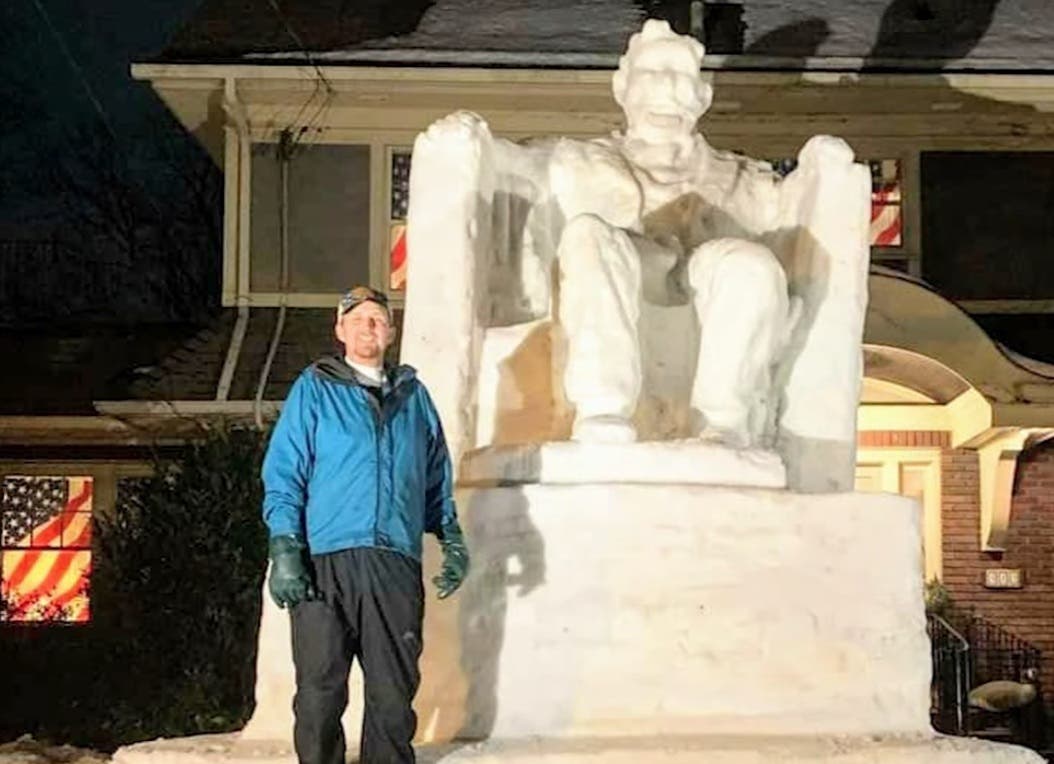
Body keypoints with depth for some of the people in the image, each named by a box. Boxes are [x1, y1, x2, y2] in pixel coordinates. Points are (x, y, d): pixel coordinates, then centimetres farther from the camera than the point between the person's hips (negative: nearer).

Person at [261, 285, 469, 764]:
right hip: (326, 562, -3)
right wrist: (284, 550, -9)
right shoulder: (314, 390, 9)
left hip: (396, 563, 3)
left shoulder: (413, 395, 19)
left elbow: (437, 478, 24)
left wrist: (451, 538, 13)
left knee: (393, 689, 5)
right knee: (320, 691, -2)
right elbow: (283, 473, 1)